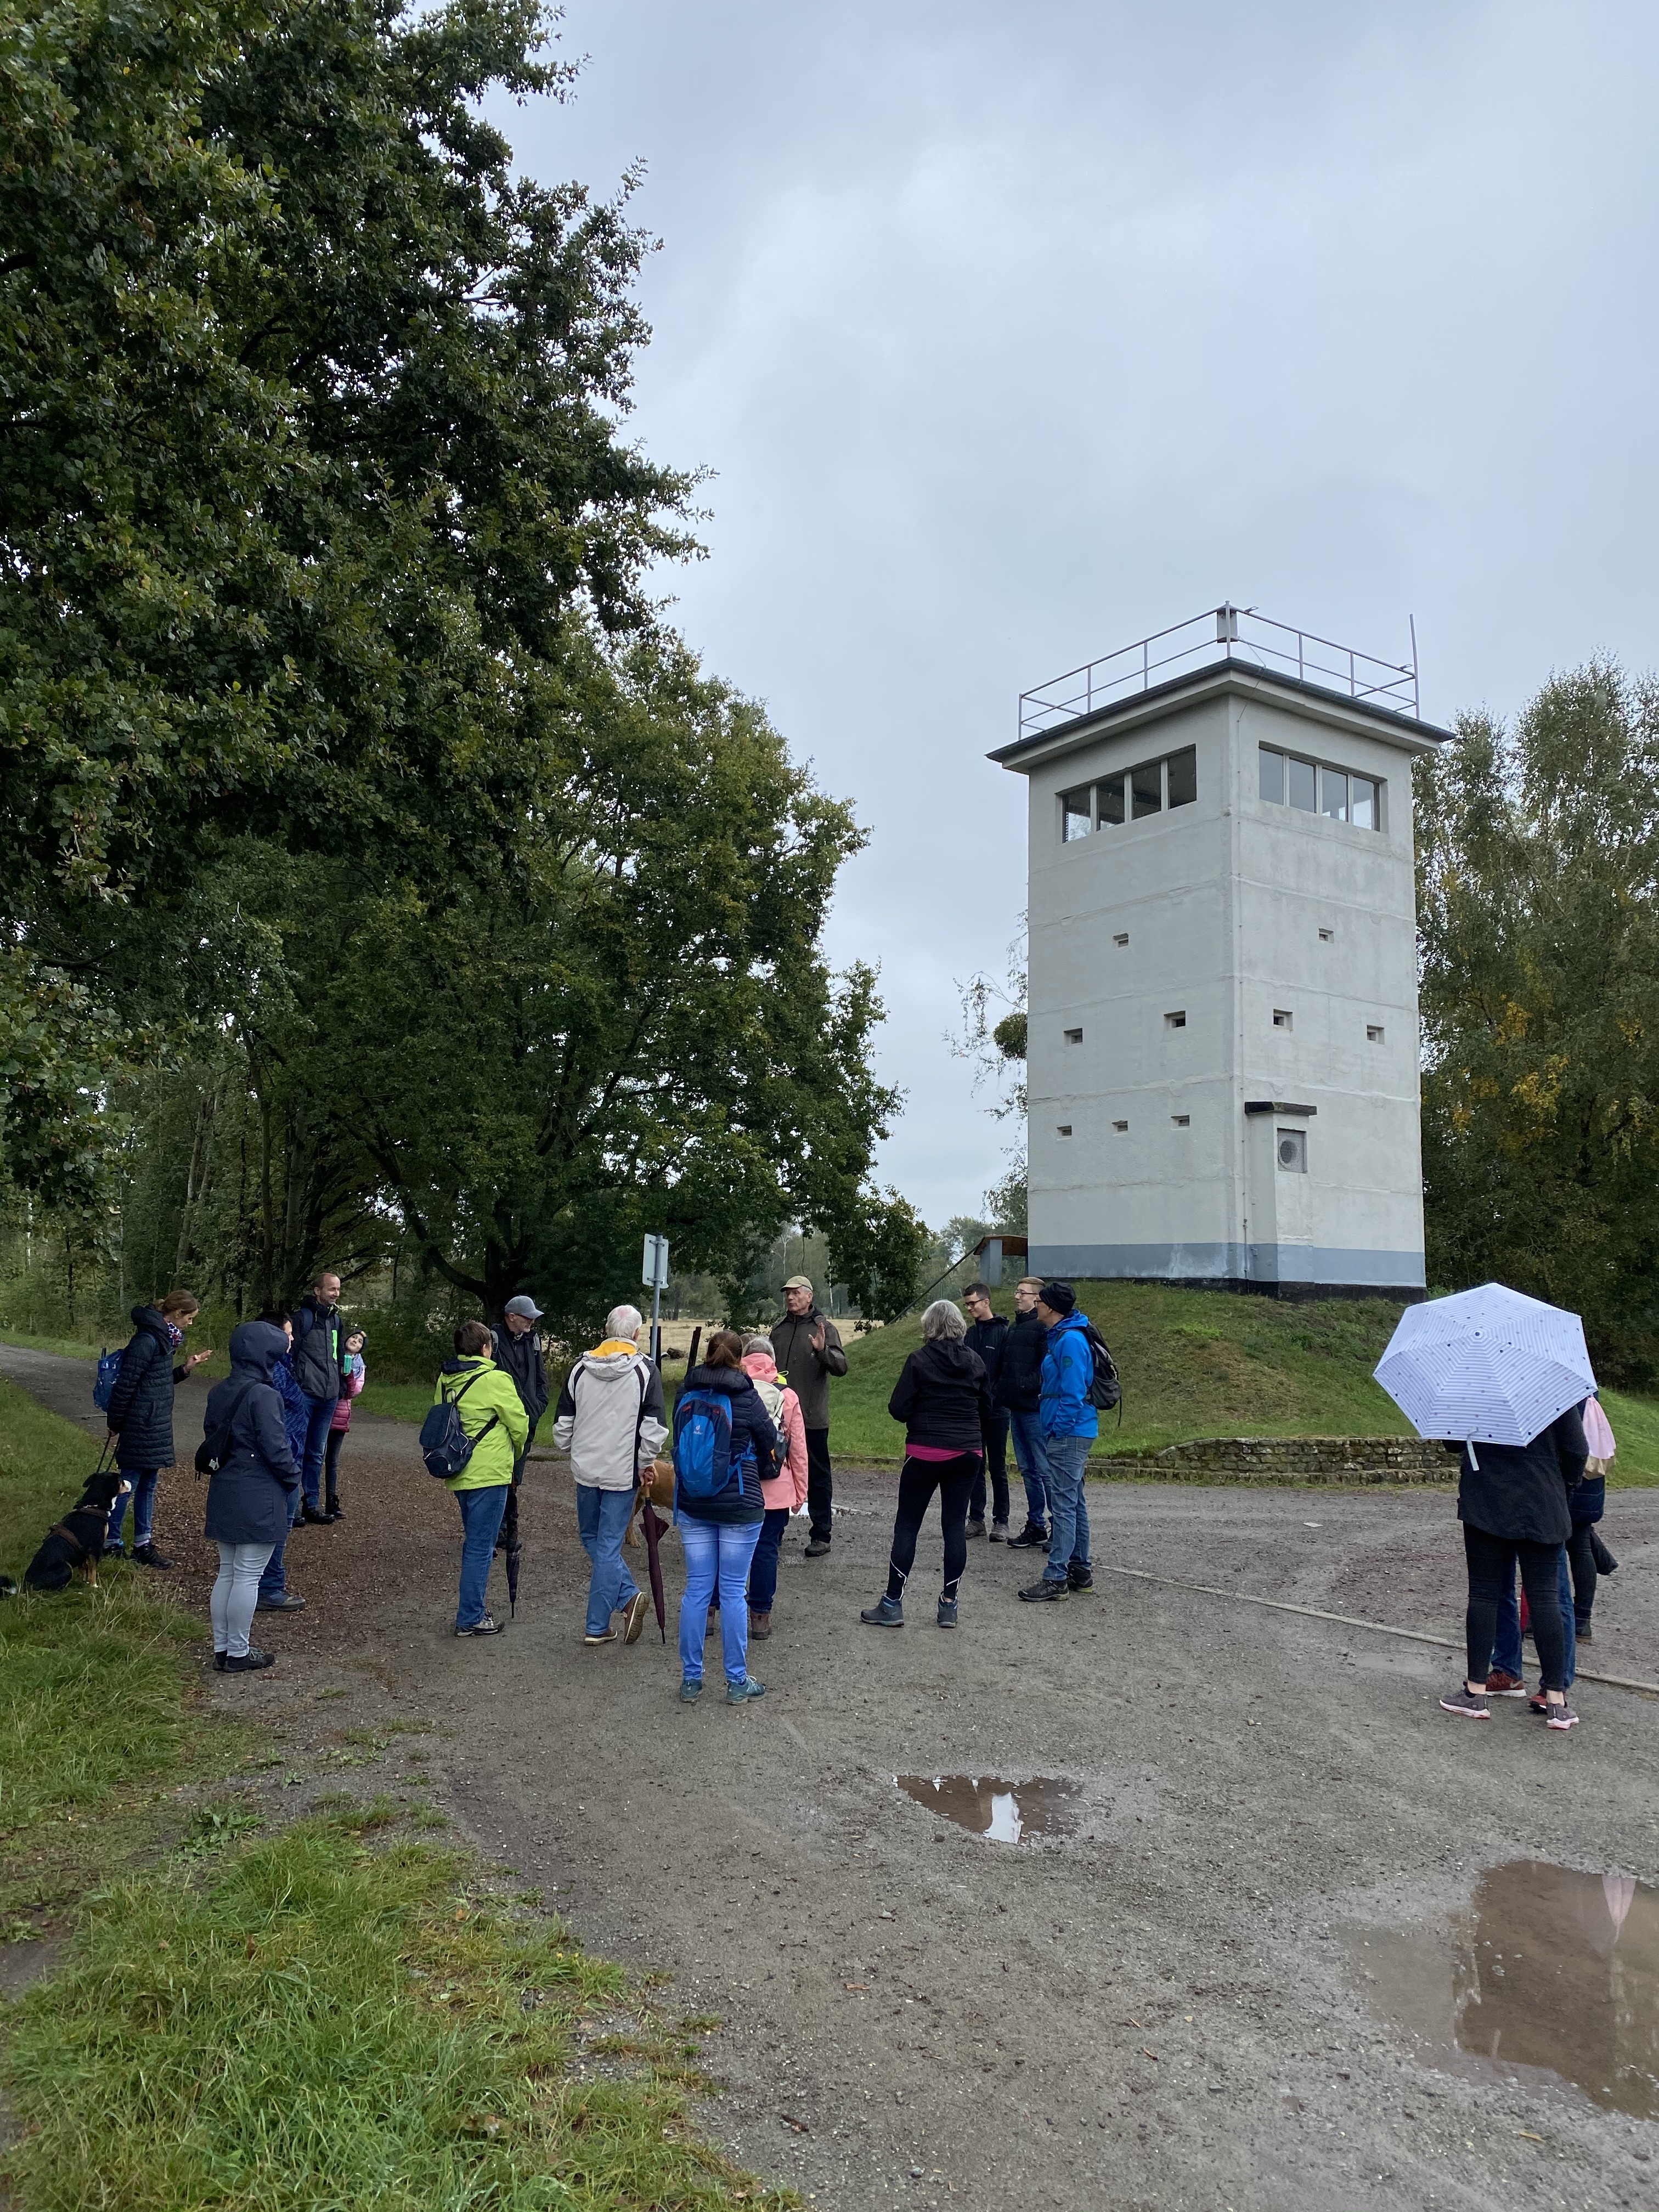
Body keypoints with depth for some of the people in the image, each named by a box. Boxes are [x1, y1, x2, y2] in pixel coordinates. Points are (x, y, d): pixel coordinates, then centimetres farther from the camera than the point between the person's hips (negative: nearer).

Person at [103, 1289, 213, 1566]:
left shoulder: (162, 1338, 11)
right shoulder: (148, 1340, -20)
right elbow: (126, 1384, -19)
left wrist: (185, 1369, 7)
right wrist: (115, 1425, -14)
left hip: (156, 1427, 10)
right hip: (141, 1427, -10)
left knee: (149, 1485, 14)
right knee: (128, 1484, 1)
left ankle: (143, 1544, 21)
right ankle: (111, 1544, 11)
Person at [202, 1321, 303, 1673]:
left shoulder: (218, 1393, 6)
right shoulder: (263, 1396, -19)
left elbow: (212, 1436, 15)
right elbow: (276, 1448, -19)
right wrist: (294, 1477, -3)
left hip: (224, 1494, 8)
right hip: (258, 1499, -8)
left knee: (227, 1573, 16)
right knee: (248, 1577, 2)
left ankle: (222, 1648, 23)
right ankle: (238, 1654, 10)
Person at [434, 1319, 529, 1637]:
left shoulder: (444, 1380, 6)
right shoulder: (495, 1380, -14)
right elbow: (519, 1425, -7)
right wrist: (514, 1455, 12)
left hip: (458, 1474, 7)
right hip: (489, 1475, -7)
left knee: (474, 1542, 20)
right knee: (481, 1547, 0)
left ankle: (473, 1609, 26)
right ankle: (471, 1619, 4)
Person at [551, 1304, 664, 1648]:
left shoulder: (580, 1367, 2)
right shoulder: (645, 1369, -9)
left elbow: (562, 1423, 7)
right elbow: (654, 1429, -13)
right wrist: (643, 1462, 2)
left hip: (586, 1468, 3)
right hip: (622, 1472, -3)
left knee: (592, 1539, 19)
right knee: (609, 1545, 4)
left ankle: (628, 1596, 6)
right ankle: (597, 1626, 4)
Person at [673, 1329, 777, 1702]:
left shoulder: (686, 1395, -1)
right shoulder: (746, 1397, -11)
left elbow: (679, 1445, 11)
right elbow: (769, 1445, 1)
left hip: (692, 1506, 3)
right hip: (740, 1507, -3)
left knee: (696, 1590, 10)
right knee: (733, 1591, 4)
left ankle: (691, 1679, 16)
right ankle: (737, 1681, 12)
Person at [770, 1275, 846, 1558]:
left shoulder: (824, 1328, -5)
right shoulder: (779, 1330, 13)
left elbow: (841, 1367, -16)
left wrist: (823, 1350, -32)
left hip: (812, 1418, -5)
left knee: (818, 1477, 2)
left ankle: (821, 1535, 9)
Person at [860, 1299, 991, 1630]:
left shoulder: (919, 1360, -9)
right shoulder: (976, 1362, 3)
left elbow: (898, 1409, -10)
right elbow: (986, 1410, 11)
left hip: (926, 1453, -4)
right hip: (968, 1453, 4)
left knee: (907, 1525, 4)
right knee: (955, 1525, 8)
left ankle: (892, 1605, 7)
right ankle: (949, 1605, 11)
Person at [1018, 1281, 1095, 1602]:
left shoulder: (1070, 1340, -18)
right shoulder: (1060, 1337, 15)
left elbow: (1073, 1393, -22)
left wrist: (1058, 1431, -18)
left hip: (1067, 1435, -11)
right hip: (1069, 1434, 11)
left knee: (1064, 1506, -8)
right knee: (1074, 1503, 16)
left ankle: (1056, 1578, -5)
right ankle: (1079, 1571, 24)